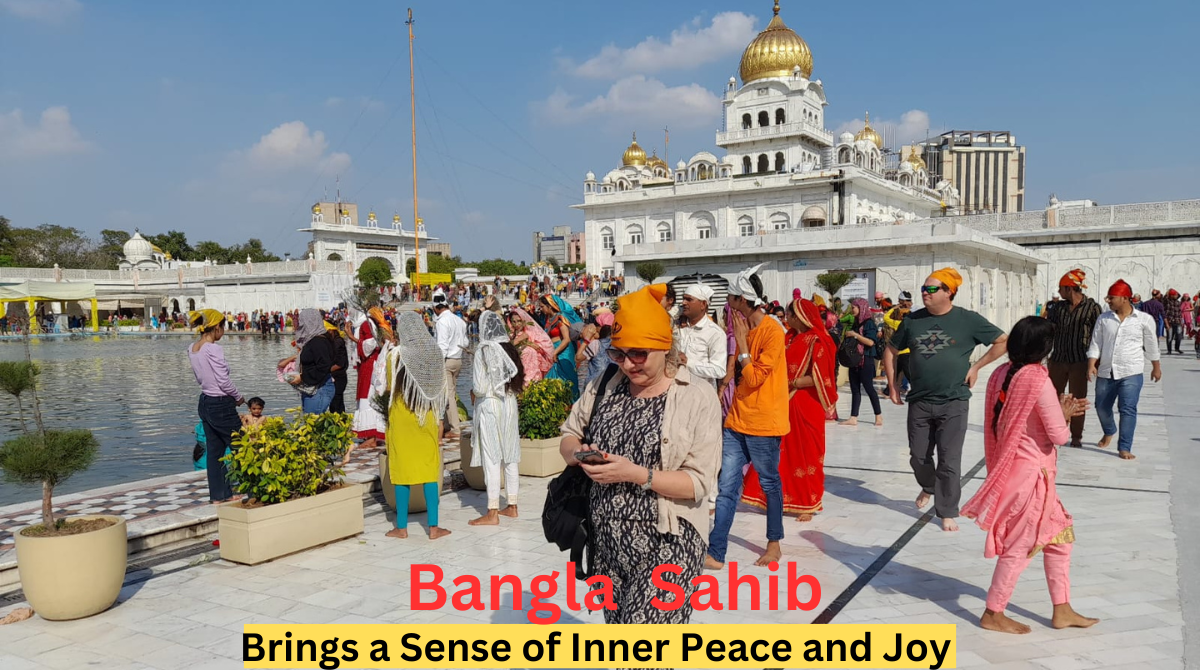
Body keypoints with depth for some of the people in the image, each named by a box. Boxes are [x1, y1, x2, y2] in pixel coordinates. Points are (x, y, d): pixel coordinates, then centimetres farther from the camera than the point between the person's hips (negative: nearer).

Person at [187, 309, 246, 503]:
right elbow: (224, 381, -20)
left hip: (205, 403, 9)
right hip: (221, 405, -9)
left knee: (214, 451, 13)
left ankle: (219, 494, 19)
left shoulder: (192, 349, 6)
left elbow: (199, 378, 13)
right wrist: (238, 398, -2)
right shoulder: (214, 349, -20)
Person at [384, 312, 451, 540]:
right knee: (429, 470, 8)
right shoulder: (435, 352, -1)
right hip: (427, 418, 3)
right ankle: (434, 526, 8)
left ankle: (402, 527, 13)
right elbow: (440, 389, 4)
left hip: (401, 419, -2)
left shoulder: (396, 355, -11)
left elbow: (390, 388, -3)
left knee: (402, 470, 6)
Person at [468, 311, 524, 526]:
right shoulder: (509, 349, 5)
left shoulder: (484, 351, -13)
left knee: (491, 459, -2)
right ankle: (511, 506, 20)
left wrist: (473, 394, 4)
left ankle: (492, 513, 1)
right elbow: (517, 381, 8)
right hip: (509, 405, 6)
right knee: (510, 457, 12)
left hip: (489, 406, -6)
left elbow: (479, 387, -15)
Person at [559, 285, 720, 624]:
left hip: (666, 545, -5)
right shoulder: (605, 386, 5)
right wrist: (579, 453, -9)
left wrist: (634, 473, -23)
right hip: (608, 541, 5)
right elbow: (569, 436, 14)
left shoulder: (698, 398, -9)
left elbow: (697, 482, -13)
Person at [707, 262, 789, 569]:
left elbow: (753, 377, -17)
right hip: (737, 420, 7)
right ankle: (715, 554, 2)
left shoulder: (772, 332, -14)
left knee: (770, 484, 10)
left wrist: (741, 342, -14)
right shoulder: (744, 328, 11)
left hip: (763, 423, -7)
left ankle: (774, 543, 27)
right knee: (726, 488, 2)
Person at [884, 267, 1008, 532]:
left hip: (953, 403, -3)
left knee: (949, 461, -1)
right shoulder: (913, 320, 3)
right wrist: (892, 384, 8)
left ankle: (947, 512, 13)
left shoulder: (967, 320, -5)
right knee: (918, 457, 12)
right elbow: (890, 350, 14)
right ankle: (928, 488, 42)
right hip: (919, 402, 3)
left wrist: (977, 366, -3)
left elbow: (1004, 341, 1)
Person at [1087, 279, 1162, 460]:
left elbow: (1151, 346, 8)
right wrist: (1091, 364, -8)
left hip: (1131, 373, -3)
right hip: (1105, 372, 3)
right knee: (1102, 407, 13)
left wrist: (1156, 367, 14)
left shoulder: (1144, 320, -2)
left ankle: (1124, 448, -4)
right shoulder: (1103, 319, 3)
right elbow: (1096, 344, 3)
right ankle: (1109, 432, 42)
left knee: (1128, 409, -11)